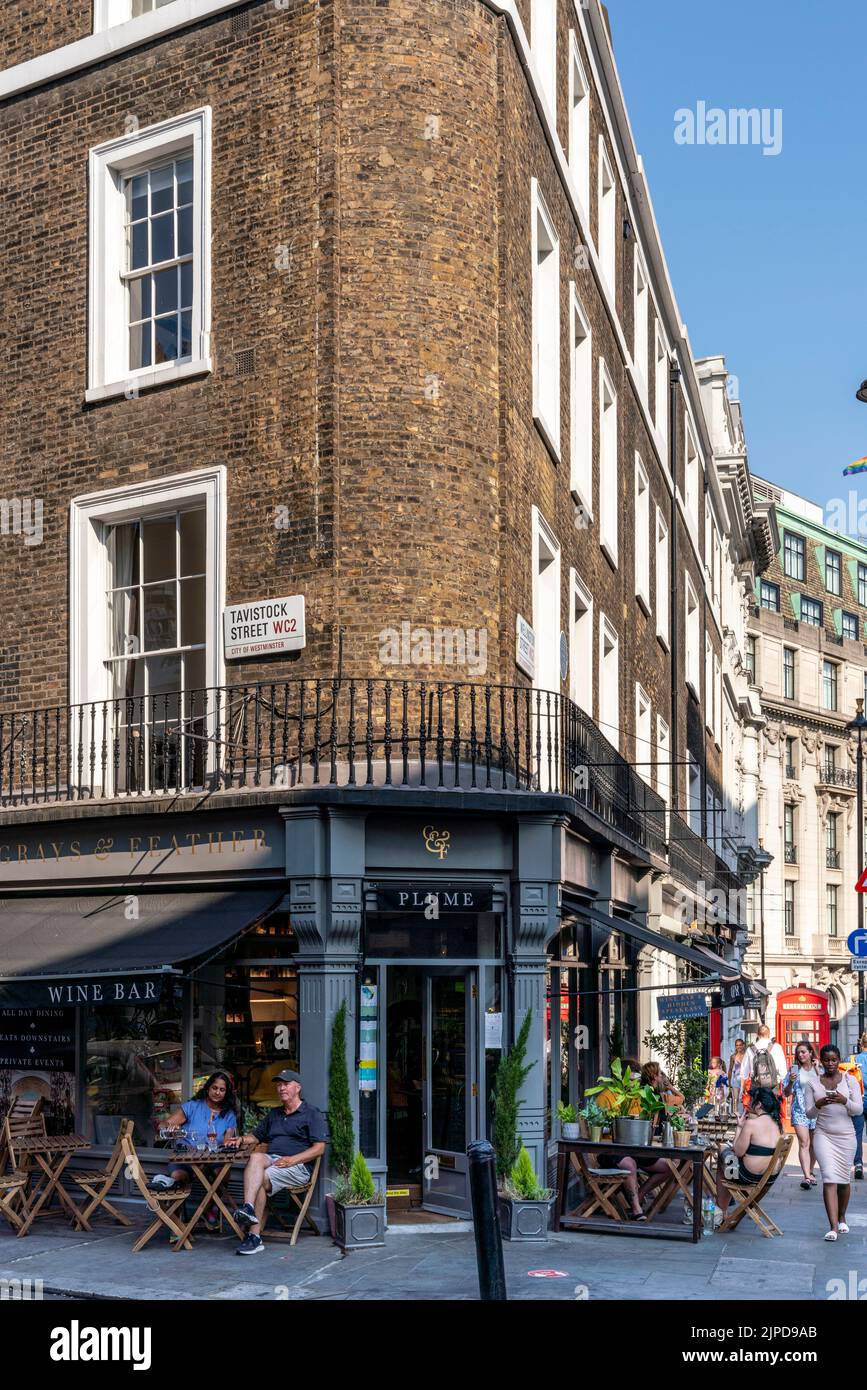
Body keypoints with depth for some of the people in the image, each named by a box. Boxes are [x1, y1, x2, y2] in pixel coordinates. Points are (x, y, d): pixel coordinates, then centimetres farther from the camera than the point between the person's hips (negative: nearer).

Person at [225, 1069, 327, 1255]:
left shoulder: (312, 1114, 8)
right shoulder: (274, 1114, 31)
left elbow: (319, 1148, -2)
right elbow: (257, 1136, 34)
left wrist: (292, 1160, -15)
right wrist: (243, 1140, 9)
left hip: (298, 1166, -5)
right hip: (271, 1160, 5)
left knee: (260, 1179, -29)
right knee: (256, 1158, -31)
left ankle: (253, 1236, -32)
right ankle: (248, 1208, -49)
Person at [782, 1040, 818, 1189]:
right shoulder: (794, 1069, 1)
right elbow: (786, 1093, 2)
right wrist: (791, 1082, -14)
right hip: (799, 1111, -2)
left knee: (813, 1144, 11)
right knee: (804, 1143, -13)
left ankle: (810, 1173, 28)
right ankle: (806, 1177, -21)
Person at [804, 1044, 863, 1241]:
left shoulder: (850, 1081, 2)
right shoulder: (812, 1083, 2)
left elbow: (858, 1109, -4)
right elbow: (809, 1114, 2)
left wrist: (845, 1101, -23)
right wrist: (818, 1105, -19)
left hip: (846, 1136, 1)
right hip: (823, 1135, -1)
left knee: (844, 1179, 12)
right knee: (829, 1178, -13)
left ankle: (842, 1219, 34)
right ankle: (833, 1227, -17)